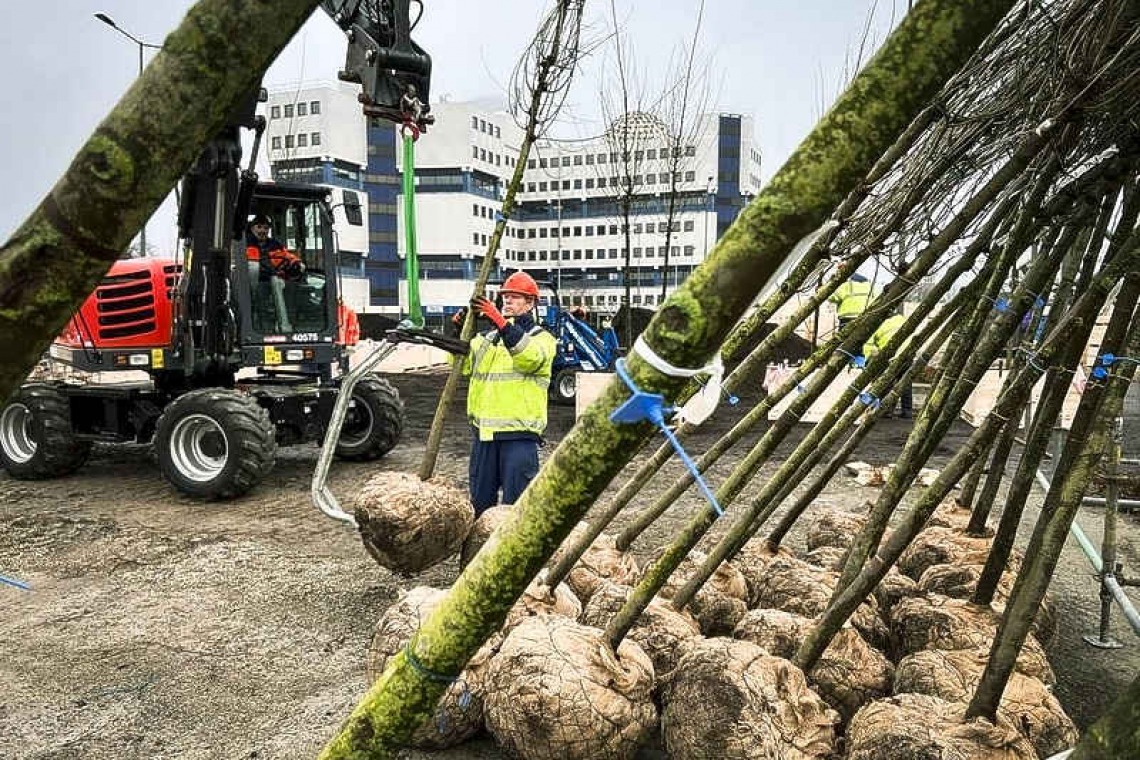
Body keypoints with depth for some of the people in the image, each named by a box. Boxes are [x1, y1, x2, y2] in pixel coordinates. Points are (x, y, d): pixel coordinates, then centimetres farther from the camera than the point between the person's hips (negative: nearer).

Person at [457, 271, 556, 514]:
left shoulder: (542, 338, 1)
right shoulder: (486, 338, 19)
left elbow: (531, 359, -22)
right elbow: (462, 365, 11)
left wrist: (501, 322, -31)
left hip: (519, 432, -5)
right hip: (483, 430, 6)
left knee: (516, 502, -3)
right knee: (480, 500, 14)